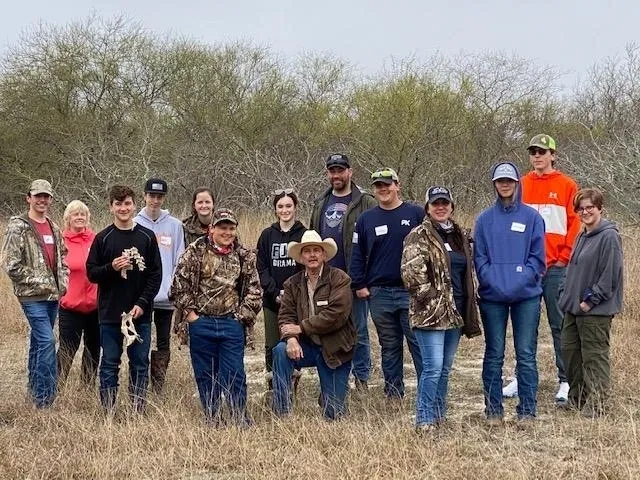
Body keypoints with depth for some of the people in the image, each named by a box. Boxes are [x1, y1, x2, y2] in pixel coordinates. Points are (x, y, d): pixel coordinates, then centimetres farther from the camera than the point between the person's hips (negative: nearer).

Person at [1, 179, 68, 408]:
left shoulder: (54, 228, 12)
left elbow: (62, 256, 23)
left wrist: (63, 280, 7)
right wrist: (38, 281, -13)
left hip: (53, 295, 7)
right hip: (32, 295, -7)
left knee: (38, 342, 14)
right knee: (47, 342, -14)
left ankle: (35, 393, 23)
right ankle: (45, 398, -10)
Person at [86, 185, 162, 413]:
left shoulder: (147, 237, 4)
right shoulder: (103, 238, 3)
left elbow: (156, 275, 2)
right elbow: (91, 273, 3)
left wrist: (142, 303, -8)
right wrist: (111, 268, -16)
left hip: (140, 315, 1)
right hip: (110, 315, 0)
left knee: (140, 366, 5)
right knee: (109, 365, 5)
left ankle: (139, 412, 13)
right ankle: (108, 413, 11)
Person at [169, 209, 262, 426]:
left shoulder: (244, 257, 6)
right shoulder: (195, 251, 0)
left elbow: (254, 292, 9)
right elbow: (179, 284, -2)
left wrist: (242, 316, 0)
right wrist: (190, 312, -6)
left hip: (232, 324, 0)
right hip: (201, 324, 0)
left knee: (235, 375, 0)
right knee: (205, 375, 8)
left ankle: (241, 421, 9)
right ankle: (212, 420, 18)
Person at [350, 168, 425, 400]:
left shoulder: (416, 214, 1)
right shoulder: (366, 219, 9)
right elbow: (357, 256, 12)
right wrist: (360, 285, 4)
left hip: (411, 292, -3)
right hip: (379, 294, 3)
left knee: (419, 344, -5)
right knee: (389, 347, 11)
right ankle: (393, 394, 18)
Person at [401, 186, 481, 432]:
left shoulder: (459, 236, 16)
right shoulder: (419, 236, -6)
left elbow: (467, 272, 25)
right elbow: (410, 271, -16)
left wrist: (468, 309, 19)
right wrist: (429, 296, -15)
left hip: (454, 312, 7)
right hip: (430, 311, -7)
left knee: (445, 368, 13)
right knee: (433, 367, -12)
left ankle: (439, 415, 23)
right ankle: (424, 420, -6)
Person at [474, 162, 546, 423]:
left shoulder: (532, 217, 4)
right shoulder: (485, 219, 8)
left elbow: (538, 256, 0)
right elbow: (479, 257, 4)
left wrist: (521, 281, -12)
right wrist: (492, 282, -10)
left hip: (526, 295, -1)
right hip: (492, 296, 1)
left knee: (526, 354, 1)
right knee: (494, 355, 6)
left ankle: (527, 410, 8)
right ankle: (493, 409, 13)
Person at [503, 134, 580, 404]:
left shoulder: (566, 185, 1)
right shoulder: (521, 185, 9)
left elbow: (575, 224, -1)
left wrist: (564, 258, -7)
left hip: (556, 268, -3)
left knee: (560, 325, 1)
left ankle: (565, 381, 6)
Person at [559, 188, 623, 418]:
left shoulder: (609, 236, -13)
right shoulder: (582, 237, 14)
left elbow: (610, 275, -17)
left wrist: (590, 300, -16)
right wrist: (567, 297, 12)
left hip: (596, 311, -9)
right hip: (574, 308, 9)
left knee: (595, 356, -3)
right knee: (570, 351, 15)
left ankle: (597, 404, 4)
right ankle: (577, 397, 28)